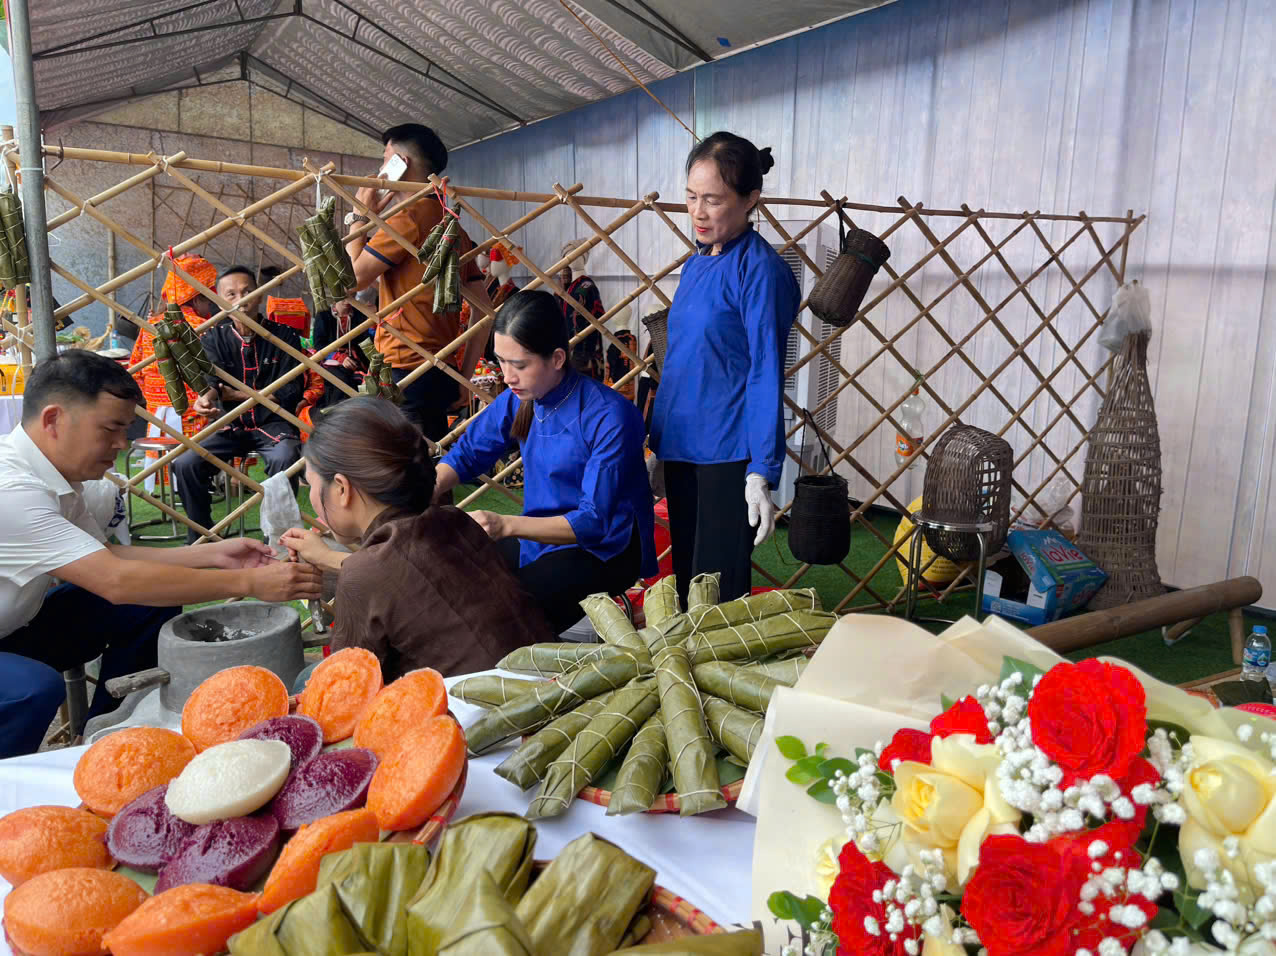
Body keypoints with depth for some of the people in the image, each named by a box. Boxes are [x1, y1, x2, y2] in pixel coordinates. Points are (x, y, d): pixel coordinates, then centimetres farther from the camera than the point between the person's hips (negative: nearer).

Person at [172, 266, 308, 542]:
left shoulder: (284, 336, -2)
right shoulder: (214, 338, 6)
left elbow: (291, 392, -8)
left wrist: (236, 394, -11)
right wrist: (206, 397, -36)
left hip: (274, 424, -3)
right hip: (231, 426, 3)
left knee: (284, 459, -36)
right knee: (185, 464, -20)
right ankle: (199, 540, -1)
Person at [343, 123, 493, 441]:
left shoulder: (408, 216, -9)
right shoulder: (452, 224, 17)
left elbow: (354, 276, -9)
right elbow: (484, 310, 15)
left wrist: (360, 217, 5)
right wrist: (464, 376, 16)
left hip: (406, 370, -9)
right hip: (441, 374, 9)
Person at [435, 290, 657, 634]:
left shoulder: (610, 417, -23)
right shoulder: (518, 399, -3)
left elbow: (595, 521, -24)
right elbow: (466, 454, 7)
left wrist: (506, 525, -35)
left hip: (605, 548, -7)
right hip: (542, 535, 7)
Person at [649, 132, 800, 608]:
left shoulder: (760, 269, -12)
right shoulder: (696, 265, 11)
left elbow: (766, 375, -16)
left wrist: (761, 474, -18)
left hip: (729, 456, -8)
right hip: (680, 449, 8)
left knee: (718, 593, 0)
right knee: (686, 582, 17)